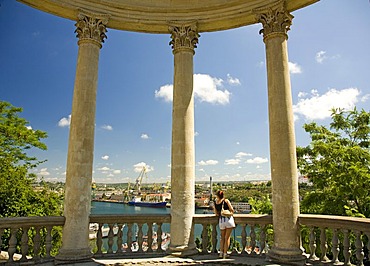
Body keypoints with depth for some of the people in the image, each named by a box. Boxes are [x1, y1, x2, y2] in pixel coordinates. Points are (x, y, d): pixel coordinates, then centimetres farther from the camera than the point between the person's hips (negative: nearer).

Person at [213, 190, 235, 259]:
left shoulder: (215, 203, 3)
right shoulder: (226, 201, -3)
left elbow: (216, 213, 8)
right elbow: (232, 210, -4)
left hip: (221, 220, 2)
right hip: (228, 219, -2)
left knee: (222, 237, 19)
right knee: (227, 238, 4)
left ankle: (221, 252, 14)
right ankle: (225, 254, 4)